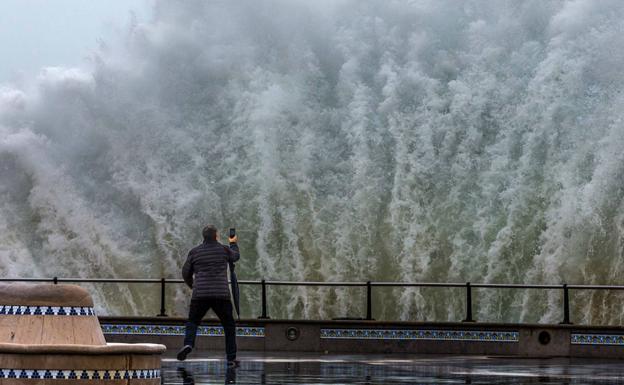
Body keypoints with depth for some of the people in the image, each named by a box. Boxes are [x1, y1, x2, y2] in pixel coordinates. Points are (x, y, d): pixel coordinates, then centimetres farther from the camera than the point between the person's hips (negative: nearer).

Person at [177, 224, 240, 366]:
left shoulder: (194, 252, 6)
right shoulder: (224, 250, 5)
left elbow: (186, 273, 13)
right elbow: (235, 257, 28)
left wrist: (192, 285, 33)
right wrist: (234, 243, 49)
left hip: (200, 295, 1)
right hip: (221, 295, 0)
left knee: (192, 322, 15)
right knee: (229, 326, 13)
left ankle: (188, 344, -15)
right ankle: (231, 358, 8)